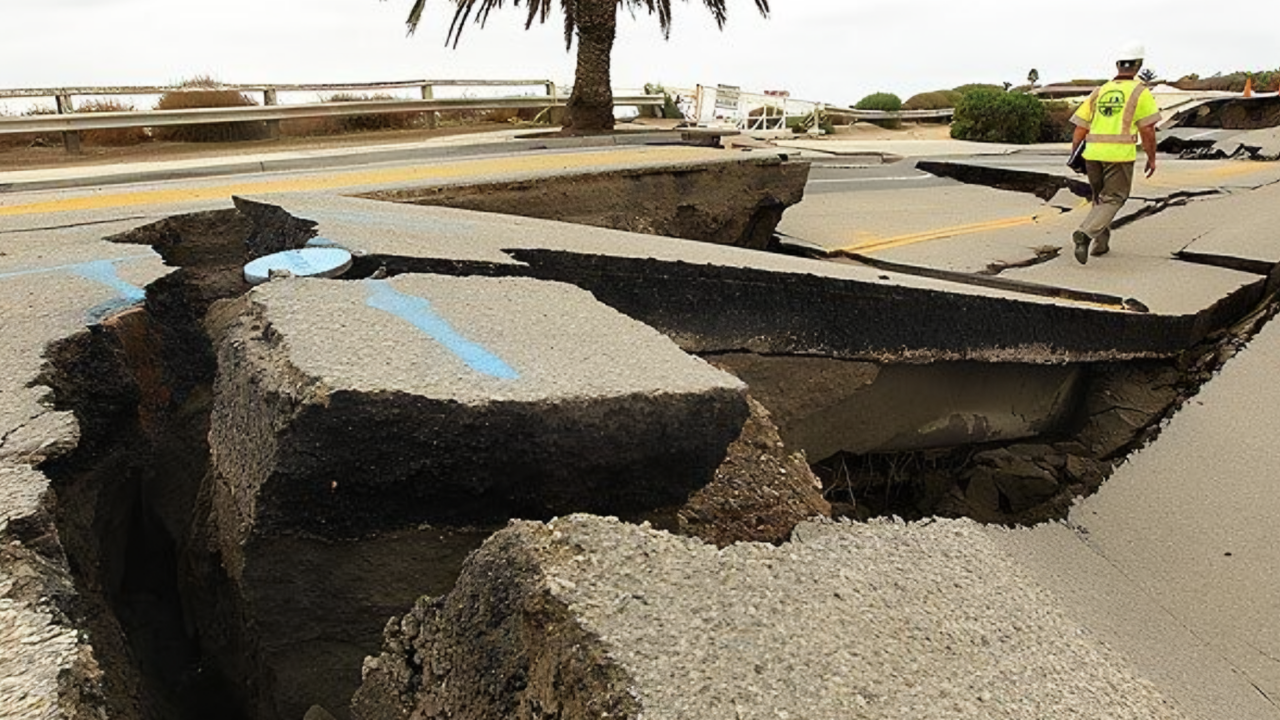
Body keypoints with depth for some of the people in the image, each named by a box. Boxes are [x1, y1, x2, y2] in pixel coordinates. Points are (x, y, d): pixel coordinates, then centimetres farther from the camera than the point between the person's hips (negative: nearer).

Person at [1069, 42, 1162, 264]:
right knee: (1112, 200, 0)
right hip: (1120, 155, -5)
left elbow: (1079, 128, 9)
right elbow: (1147, 129, -3)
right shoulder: (1140, 92, 1)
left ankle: (1101, 243, 22)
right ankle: (1085, 234, -23)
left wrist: (1074, 156, 15)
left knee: (1100, 197, 21)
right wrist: (1152, 158, 5)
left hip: (1093, 153, 5)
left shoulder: (1099, 92, 14)